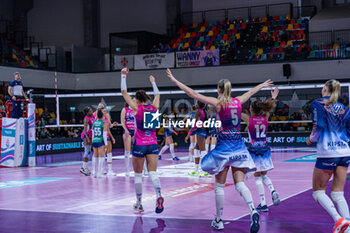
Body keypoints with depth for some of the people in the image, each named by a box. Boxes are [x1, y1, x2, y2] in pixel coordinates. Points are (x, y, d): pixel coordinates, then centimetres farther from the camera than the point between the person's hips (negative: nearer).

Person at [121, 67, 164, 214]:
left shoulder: (137, 108, -6)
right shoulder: (154, 107, 4)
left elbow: (124, 92, -1)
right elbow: (157, 94, 25)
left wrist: (124, 75, 6)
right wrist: (153, 82, 40)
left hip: (139, 145, -3)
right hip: (153, 144, 3)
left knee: (138, 174, 8)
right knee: (152, 172, -1)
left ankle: (139, 203, 15)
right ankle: (158, 195, -26)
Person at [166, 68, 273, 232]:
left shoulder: (218, 103, -6)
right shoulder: (238, 101, 7)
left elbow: (193, 94, -8)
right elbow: (251, 92, 28)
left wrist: (174, 80, -3)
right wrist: (263, 85, 47)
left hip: (223, 145, -4)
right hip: (238, 145, 4)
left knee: (219, 186, 8)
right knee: (240, 184, 1)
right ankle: (253, 211, -23)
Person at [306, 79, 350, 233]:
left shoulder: (317, 104, -3)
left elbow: (318, 128, -12)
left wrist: (310, 140, 5)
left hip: (327, 153, -5)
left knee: (318, 191, 8)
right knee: (338, 194, 11)